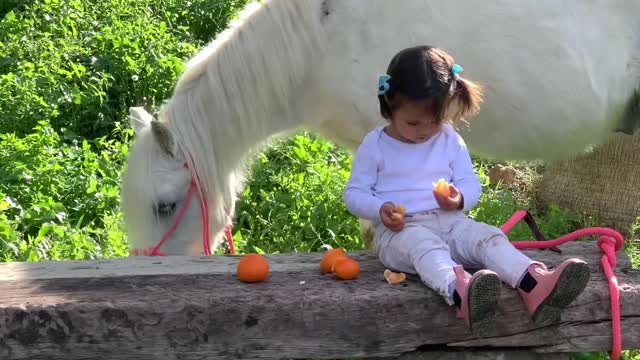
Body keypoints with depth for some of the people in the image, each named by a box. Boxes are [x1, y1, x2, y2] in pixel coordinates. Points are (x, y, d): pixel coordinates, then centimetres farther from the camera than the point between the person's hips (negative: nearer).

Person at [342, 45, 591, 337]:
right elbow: (354, 193, 4)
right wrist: (380, 209, -18)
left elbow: (471, 184, 11)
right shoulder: (375, 144, 2)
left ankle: (536, 286, -50)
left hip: (449, 221, 4)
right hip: (400, 230, -4)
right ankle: (461, 294, -69)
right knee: (424, 244, -38)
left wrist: (460, 199, -15)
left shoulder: (450, 140, 10)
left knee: (489, 237, -23)